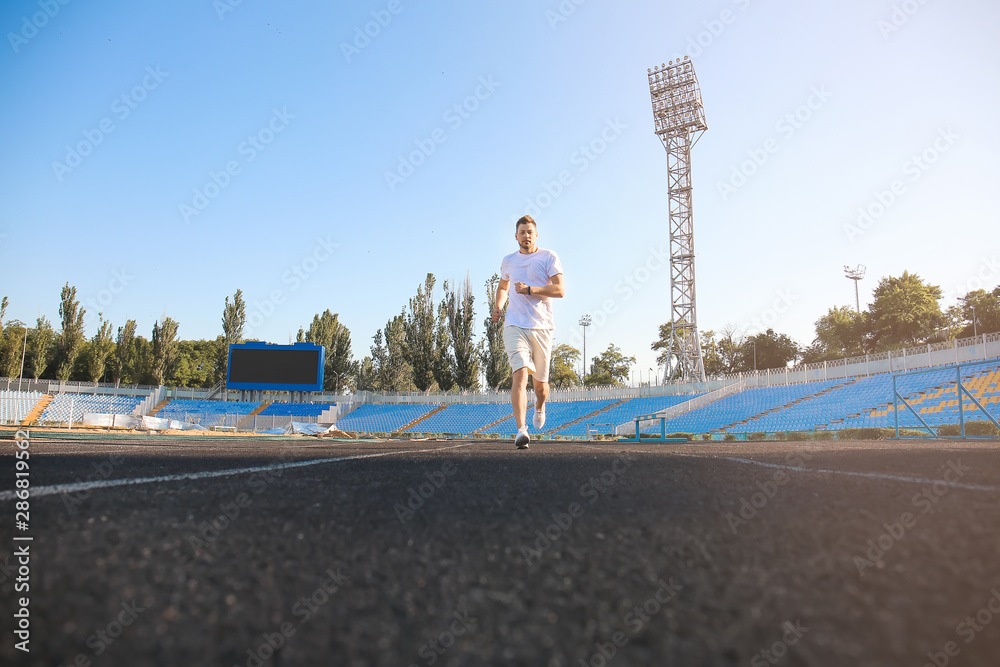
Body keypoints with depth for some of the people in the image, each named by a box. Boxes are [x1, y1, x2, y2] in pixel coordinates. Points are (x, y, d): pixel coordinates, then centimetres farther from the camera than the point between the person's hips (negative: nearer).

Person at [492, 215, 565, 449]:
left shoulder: (549, 257, 2)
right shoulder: (508, 261, 14)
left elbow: (560, 290, -7)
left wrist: (530, 289, -17)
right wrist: (498, 306, 13)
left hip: (542, 327, -1)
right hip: (514, 325, 1)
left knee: (540, 383, 10)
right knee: (520, 374, -19)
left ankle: (539, 407, 46)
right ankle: (521, 430, -24)